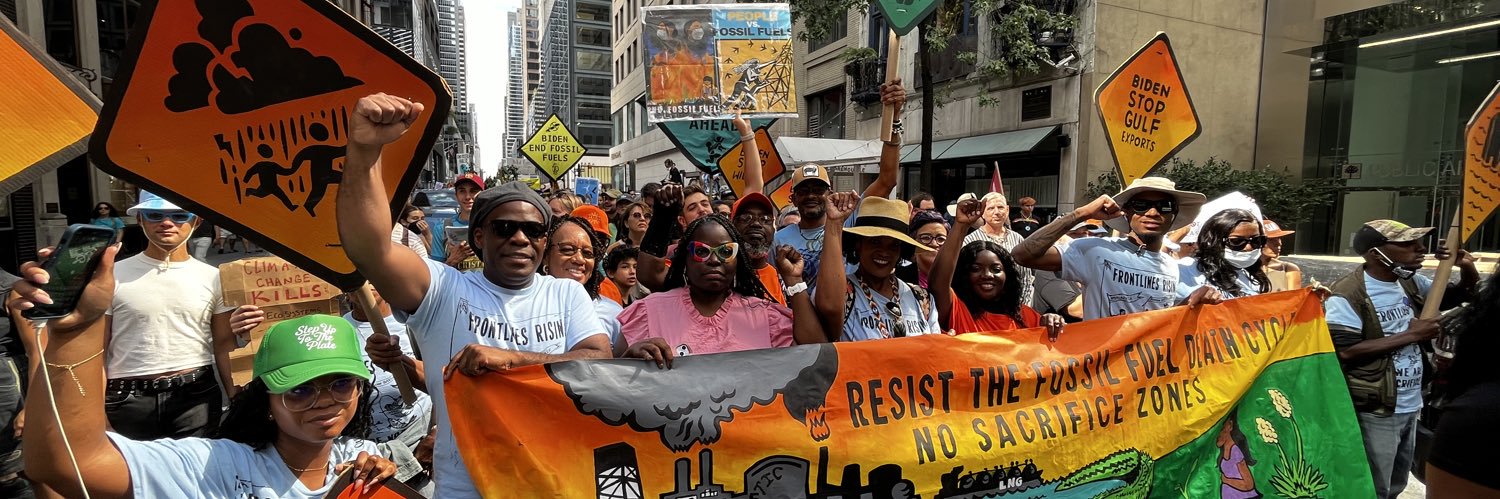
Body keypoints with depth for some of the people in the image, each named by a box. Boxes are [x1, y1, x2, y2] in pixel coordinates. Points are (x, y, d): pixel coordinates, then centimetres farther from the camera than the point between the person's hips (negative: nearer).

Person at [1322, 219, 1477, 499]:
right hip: (1375, 413, -8)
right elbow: (1345, 352, -26)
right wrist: (1411, 335, -20)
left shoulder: (1411, 283, 5)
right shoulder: (1347, 296, -20)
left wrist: (1467, 267, -1)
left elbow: (1465, 295, 20)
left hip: (1410, 408, 8)